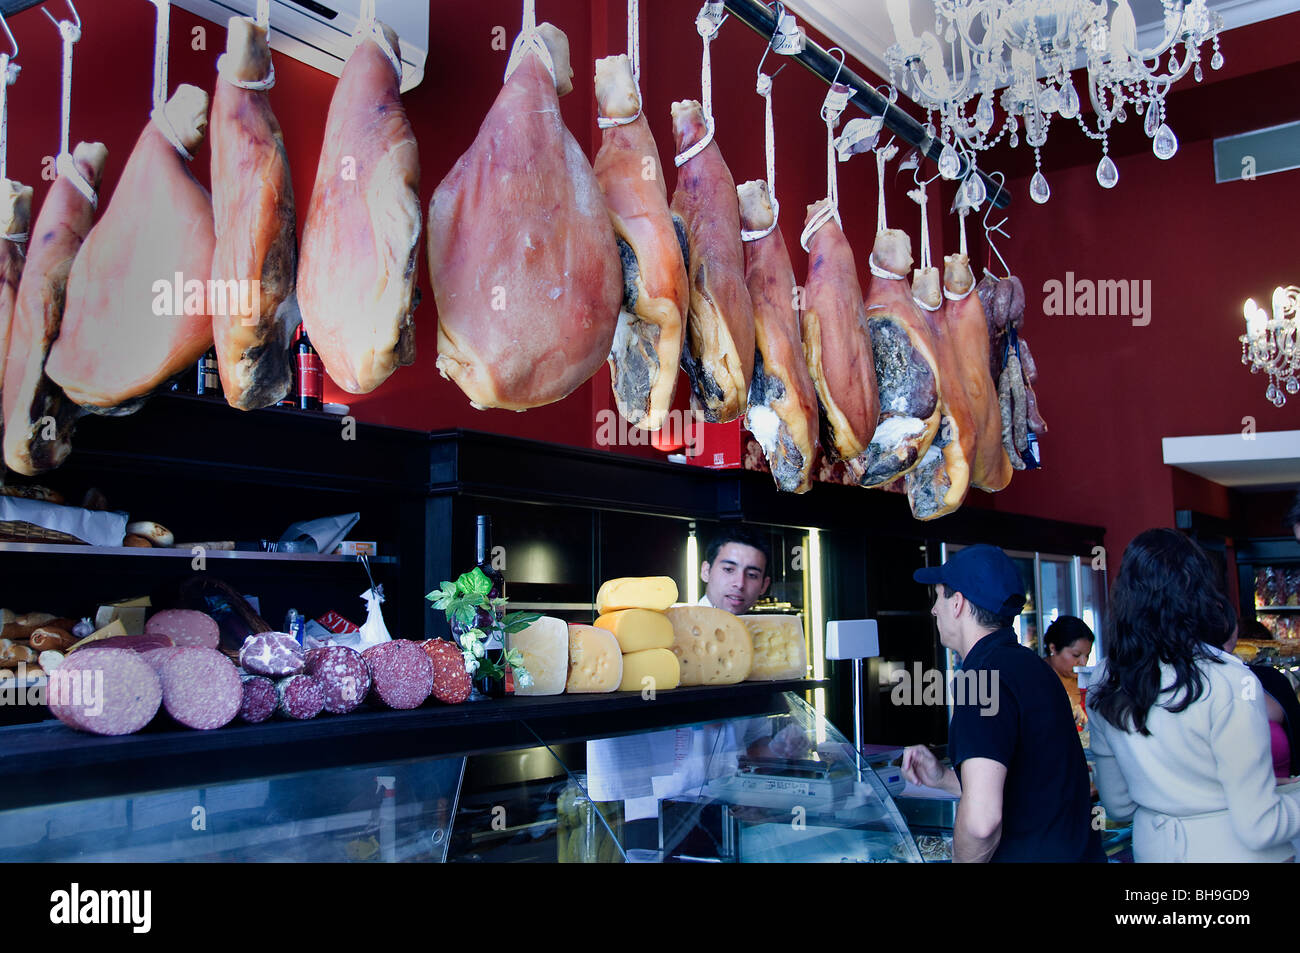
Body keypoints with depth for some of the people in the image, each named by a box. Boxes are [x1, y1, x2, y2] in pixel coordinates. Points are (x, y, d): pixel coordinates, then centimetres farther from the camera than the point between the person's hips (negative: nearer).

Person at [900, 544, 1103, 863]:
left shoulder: (982, 677, -20)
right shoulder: (1027, 663, 11)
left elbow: (981, 818, -30)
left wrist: (962, 860, -11)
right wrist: (943, 778, 12)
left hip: (1033, 854, -9)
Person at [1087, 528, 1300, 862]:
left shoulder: (1102, 687, -5)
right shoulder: (1227, 681, -21)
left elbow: (1118, 805, 7)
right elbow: (1259, 827, -19)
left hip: (1153, 848, 4)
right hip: (1231, 851, -4)